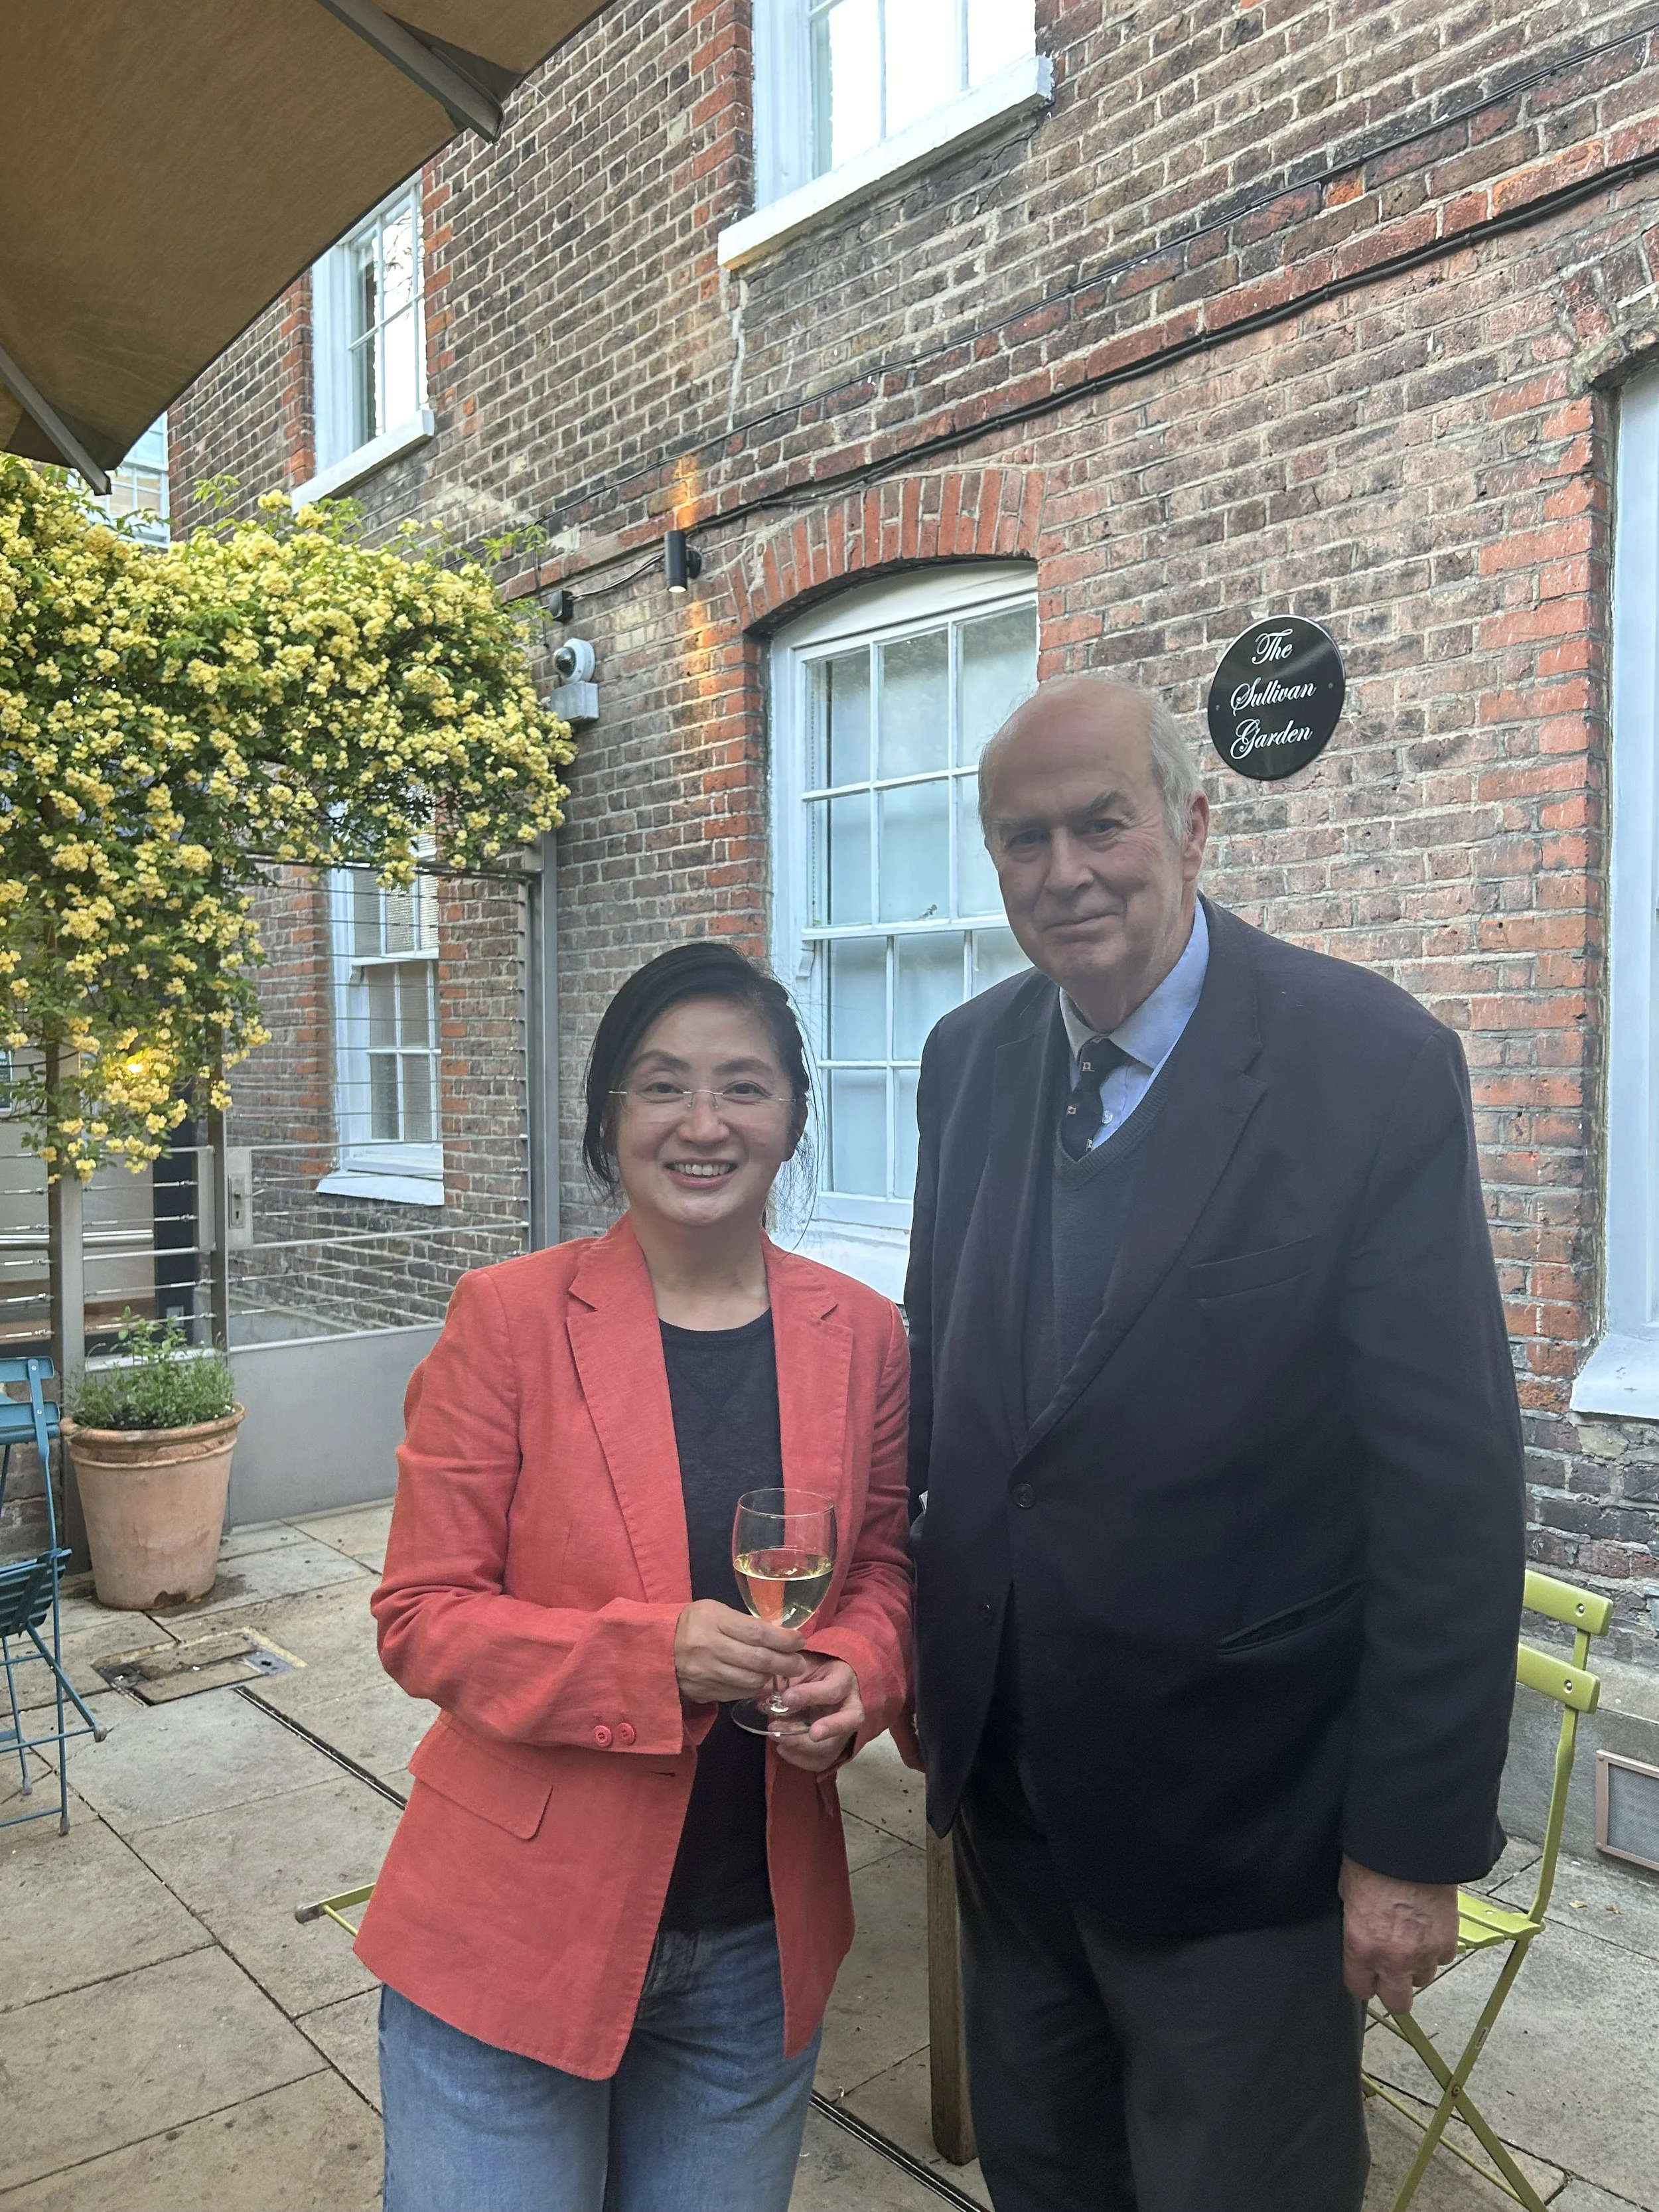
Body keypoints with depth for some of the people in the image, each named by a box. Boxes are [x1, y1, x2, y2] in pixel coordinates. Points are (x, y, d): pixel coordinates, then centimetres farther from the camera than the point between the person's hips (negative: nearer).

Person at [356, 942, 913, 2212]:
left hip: (759, 1948, 3)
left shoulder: (862, 1333, -4)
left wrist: (853, 1676, -13)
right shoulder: (509, 1318, -13)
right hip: (513, 1934, -3)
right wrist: (651, 1653, -25)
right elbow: (423, 1617, -11)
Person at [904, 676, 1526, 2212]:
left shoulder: (1373, 1062, -18)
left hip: (1239, 1812, -5)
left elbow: (1451, 1486, -17)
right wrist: (923, 1652, 8)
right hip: (1006, 1782, 5)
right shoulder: (970, 1058, -1)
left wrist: (1417, 1839, -14)